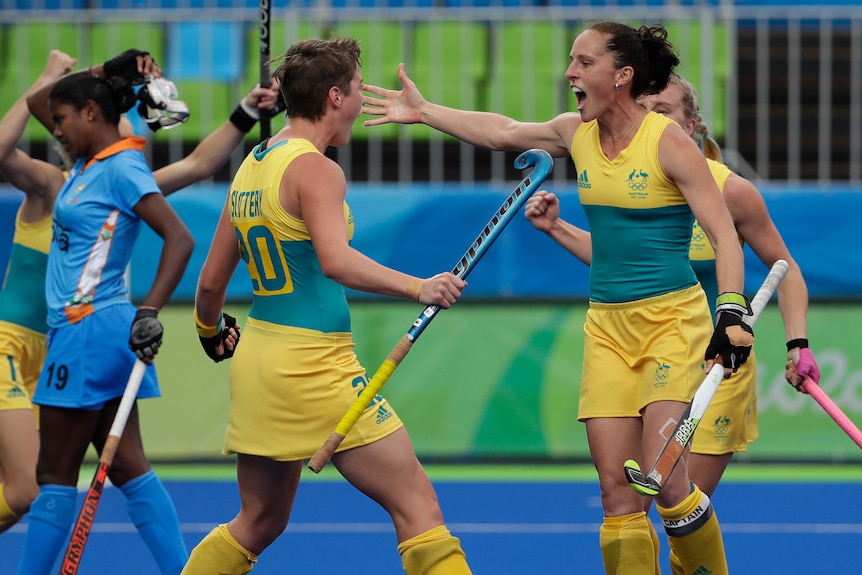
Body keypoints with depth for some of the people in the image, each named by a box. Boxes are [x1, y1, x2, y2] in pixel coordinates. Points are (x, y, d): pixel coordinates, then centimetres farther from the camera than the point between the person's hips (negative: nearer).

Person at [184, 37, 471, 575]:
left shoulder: (251, 167, 12)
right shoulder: (316, 170, -13)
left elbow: (211, 282, 20)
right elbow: (336, 261, -31)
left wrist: (212, 331, 38)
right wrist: (417, 287, -39)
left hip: (257, 362, 9)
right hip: (315, 365, -9)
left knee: (259, 522, 20)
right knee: (416, 502, -7)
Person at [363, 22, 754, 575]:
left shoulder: (669, 141, -11)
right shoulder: (576, 133, 8)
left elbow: (724, 235, -13)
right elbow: (501, 131, 26)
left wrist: (732, 312, -25)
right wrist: (423, 111, 30)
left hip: (672, 320, -6)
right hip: (608, 323, 6)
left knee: (663, 476, -18)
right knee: (617, 488, -3)